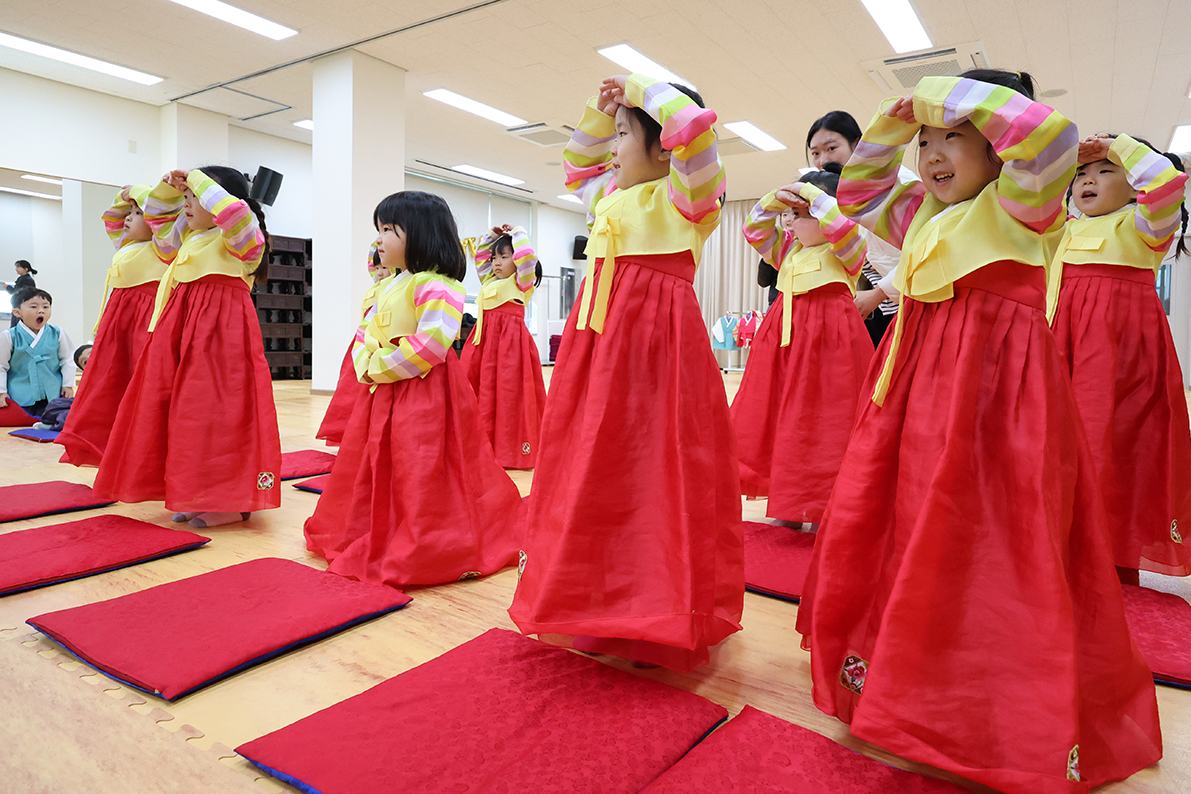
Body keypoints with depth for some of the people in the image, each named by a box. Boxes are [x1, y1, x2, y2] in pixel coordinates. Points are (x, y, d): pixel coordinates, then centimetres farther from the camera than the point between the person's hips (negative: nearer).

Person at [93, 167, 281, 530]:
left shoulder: (239, 237, -6)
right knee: (189, 408, 9)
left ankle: (231, 502, -3)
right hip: (185, 326, 9)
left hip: (222, 327, -9)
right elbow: (158, 218, 38)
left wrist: (199, 181, -15)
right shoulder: (189, 236, 20)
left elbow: (236, 214, -29)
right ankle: (198, 495, 19)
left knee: (219, 410, -10)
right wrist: (168, 188, 20)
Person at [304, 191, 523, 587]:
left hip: (424, 393, -10)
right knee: (373, 467, 18)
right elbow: (366, 334, 19)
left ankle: (427, 551, 8)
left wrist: (382, 367, -18)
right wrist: (366, 364, -2)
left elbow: (432, 341, -26)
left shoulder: (435, 285, -15)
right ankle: (374, 538, 35)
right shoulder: (387, 286, 17)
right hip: (381, 391, 10)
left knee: (422, 475, -5)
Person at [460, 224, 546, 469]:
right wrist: (490, 235, 24)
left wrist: (518, 233, -2)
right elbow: (480, 256, 33)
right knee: (481, 388, 5)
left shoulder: (521, 282, 1)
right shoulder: (489, 281, 21)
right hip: (485, 338, 8)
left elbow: (526, 257, -15)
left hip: (510, 340, -7)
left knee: (508, 392, -7)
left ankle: (513, 451, 0)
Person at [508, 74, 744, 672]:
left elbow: (695, 128, -23)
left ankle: (658, 614, 7)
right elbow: (576, 165, 37)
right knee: (593, 461, 11)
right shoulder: (611, 197, 18)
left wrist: (641, 89, -7)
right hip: (599, 334, 9)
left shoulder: (682, 198, -5)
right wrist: (599, 111, 23)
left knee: (654, 463, -6)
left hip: (655, 338, -8)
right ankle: (597, 602, 26)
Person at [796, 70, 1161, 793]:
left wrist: (957, 96, -13)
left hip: (996, 377, -7)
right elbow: (858, 192, 30)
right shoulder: (922, 216, 17)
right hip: (921, 379, 8)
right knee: (888, 514, 10)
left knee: (989, 536, -5)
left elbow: (1052, 139, -24)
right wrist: (891, 128, 15)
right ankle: (888, 656, 28)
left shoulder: (1018, 205, -4)